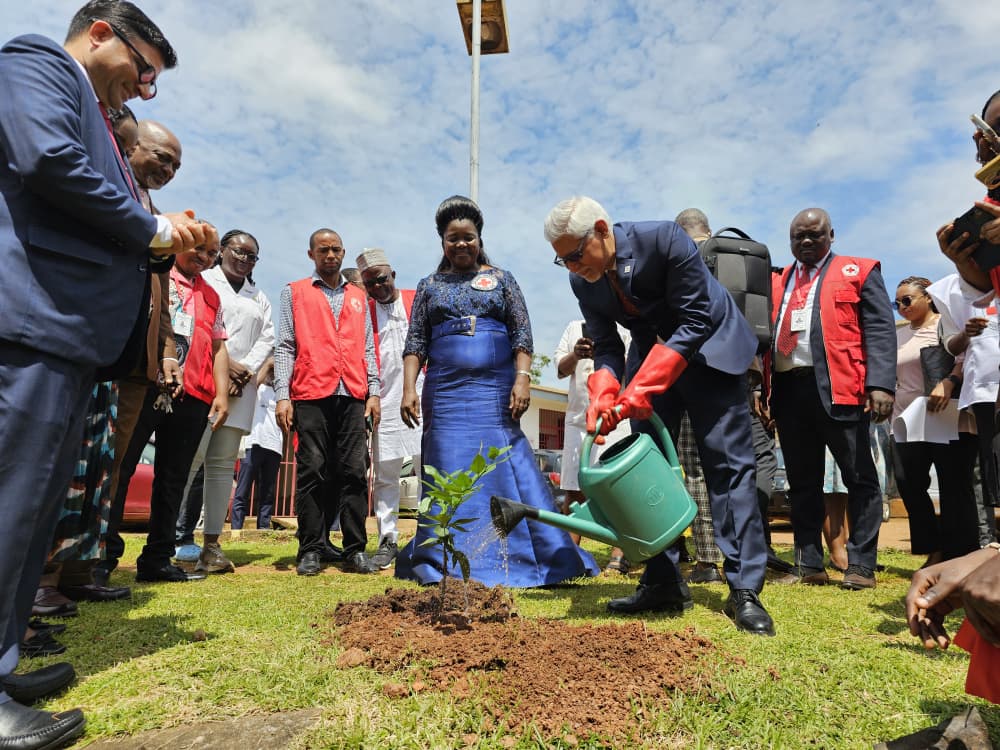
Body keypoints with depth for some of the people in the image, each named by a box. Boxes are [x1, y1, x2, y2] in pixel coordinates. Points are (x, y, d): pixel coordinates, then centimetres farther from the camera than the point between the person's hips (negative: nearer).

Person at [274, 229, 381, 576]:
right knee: (312, 471, -2)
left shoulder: (358, 296, 21)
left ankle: (355, 550, 2)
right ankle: (311, 549, 5)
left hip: (352, 396, 2)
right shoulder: (294, 293, 13)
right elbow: (284, 347, 5)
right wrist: (282, 395, -5)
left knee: (353, 472, -1)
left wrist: (373, 391, 6)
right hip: (311, 396, -2)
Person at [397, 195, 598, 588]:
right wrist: (409, 388, -5)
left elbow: (522, 333, 3)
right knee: (448, 477, 1)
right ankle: (444, 565, 11)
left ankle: (545, 556, 7)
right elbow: (415, 342, 8)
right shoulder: (429, 286, 14)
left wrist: (522, 378, -11)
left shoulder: (501, 279, 11)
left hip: (495, 391, -1)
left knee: (507, 470, -3)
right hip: (445, 394, 1)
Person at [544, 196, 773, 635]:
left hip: (708, 348, -5)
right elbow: (606, 346, -4)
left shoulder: (664, 240, -26)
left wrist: (640, 389, -31)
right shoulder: (583, 282, -9)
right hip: (652, 353, 5)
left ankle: (745, 590, -3)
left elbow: (695, 321, -25)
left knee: (728, 464, -9)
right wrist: (603, 396, -25)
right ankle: (663, 583, 8)